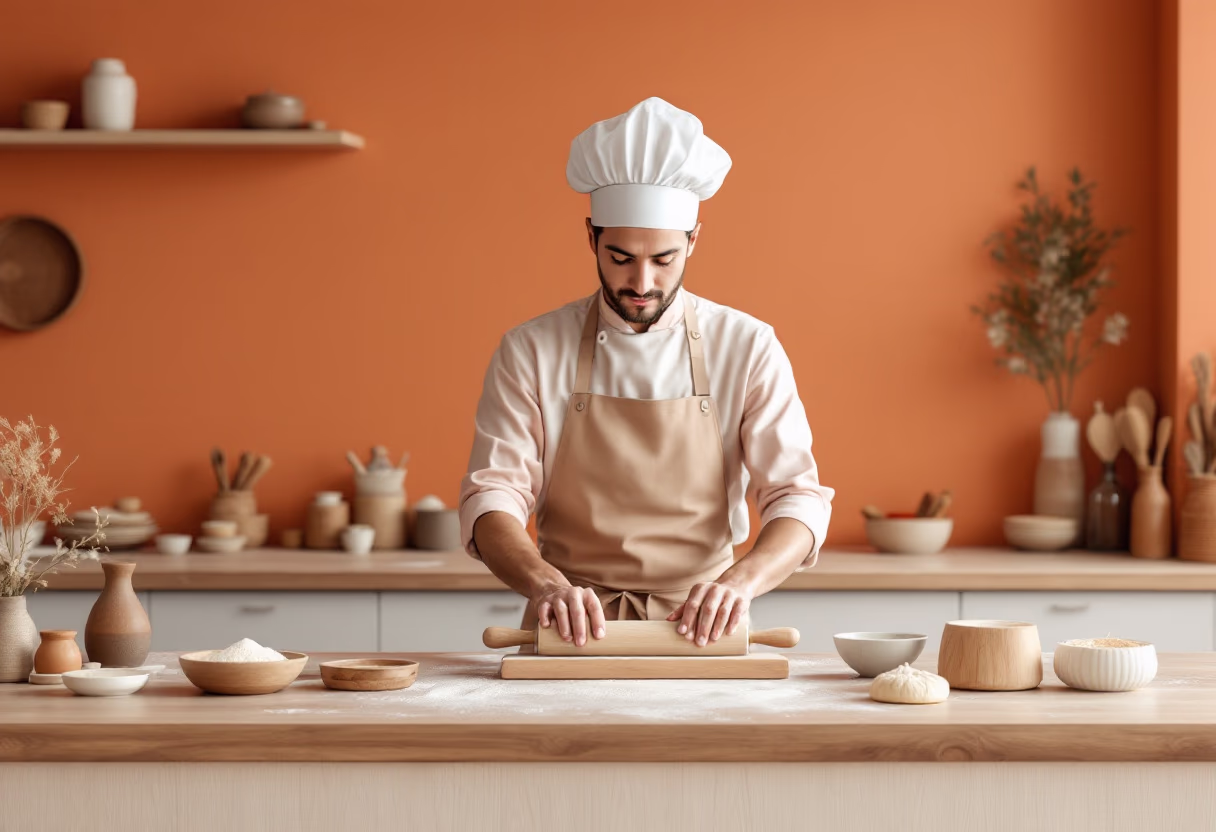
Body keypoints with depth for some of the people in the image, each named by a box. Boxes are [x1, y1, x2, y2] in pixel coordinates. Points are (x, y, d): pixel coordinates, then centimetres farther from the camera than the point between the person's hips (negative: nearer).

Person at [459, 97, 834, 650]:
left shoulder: (748, 348, 2)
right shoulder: (530, 352, 3)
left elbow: (799, 500, -2)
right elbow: (490, 499, -2)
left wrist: (740, 580, -23)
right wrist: (544, 582, -23)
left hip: (699, 632, 0)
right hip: (573, 635, 0)